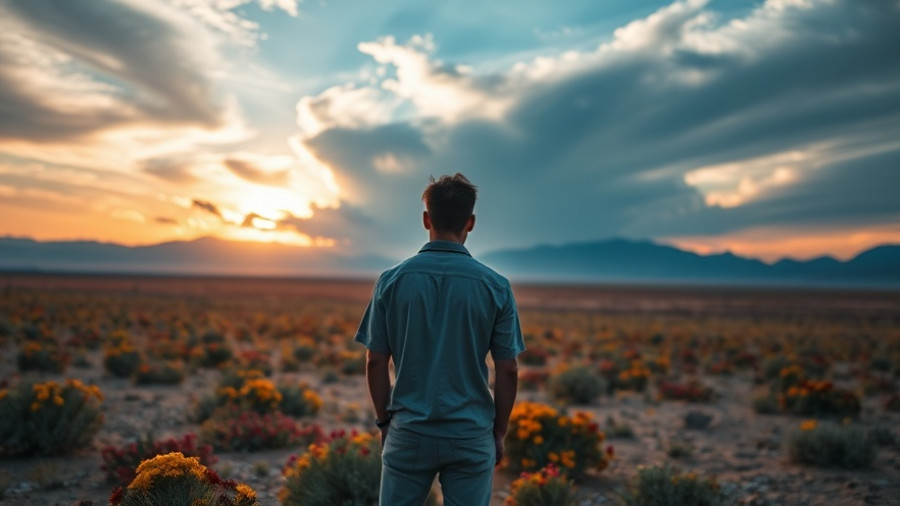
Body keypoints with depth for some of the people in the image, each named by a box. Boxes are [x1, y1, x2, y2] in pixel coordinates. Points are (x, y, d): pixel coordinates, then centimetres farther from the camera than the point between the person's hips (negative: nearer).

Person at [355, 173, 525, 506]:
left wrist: (384, 422, 11)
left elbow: (375, 363, -1)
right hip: (472, 435, 0)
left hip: (409, 432, 1)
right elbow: (507, 371, -3)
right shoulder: (495, 286, -6)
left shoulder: (392, 280, -5)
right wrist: (499, 432, 9)